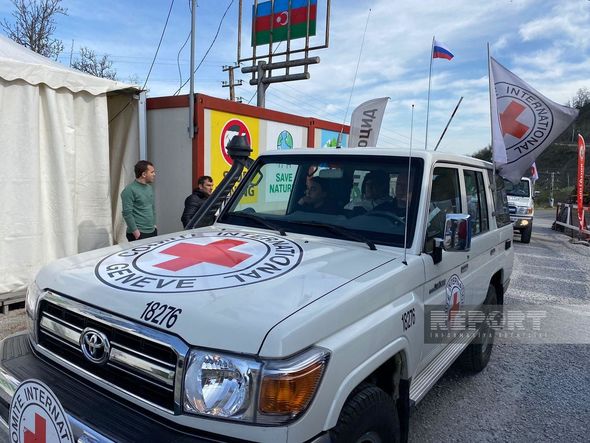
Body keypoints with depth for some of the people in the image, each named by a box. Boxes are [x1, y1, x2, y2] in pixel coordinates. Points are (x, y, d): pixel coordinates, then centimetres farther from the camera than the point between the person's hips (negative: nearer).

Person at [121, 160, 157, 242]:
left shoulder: (149, 188, 12)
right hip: (139, 234, -7)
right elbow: (127, 213, -17)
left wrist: (154, 224, 14)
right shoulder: (129, 190, -12)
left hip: (152, 231, 7)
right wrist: (136, 232, -18)